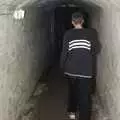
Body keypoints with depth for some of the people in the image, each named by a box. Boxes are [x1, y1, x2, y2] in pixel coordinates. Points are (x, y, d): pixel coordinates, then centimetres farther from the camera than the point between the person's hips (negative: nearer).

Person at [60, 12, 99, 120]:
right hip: (85, 69, -1)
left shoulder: (68, 34, -3)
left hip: (71, 68, 2)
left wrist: (62, 65, 7)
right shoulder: (90, 33, -2)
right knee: (84, 94, 3)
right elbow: (94, 51, 0)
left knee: (72, 90, 22)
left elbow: (64, 51, -4)